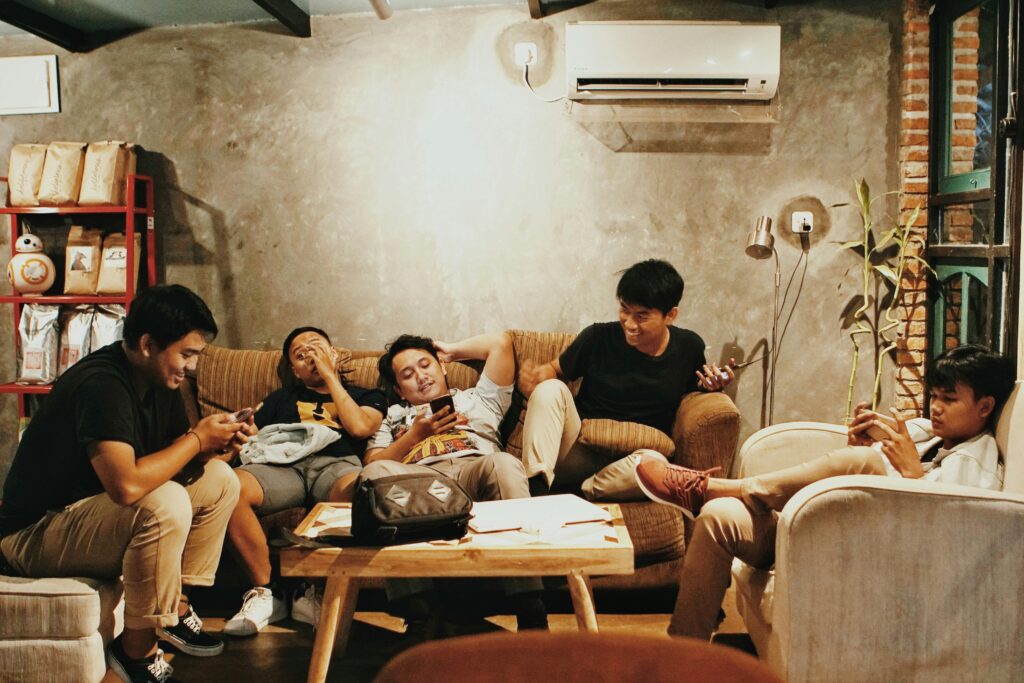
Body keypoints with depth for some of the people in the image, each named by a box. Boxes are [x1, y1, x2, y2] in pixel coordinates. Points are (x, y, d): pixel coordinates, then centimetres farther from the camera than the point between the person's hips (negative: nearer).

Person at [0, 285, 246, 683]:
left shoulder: (158, 379, 1)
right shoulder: (101, 384, -28)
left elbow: (175, 462, 8)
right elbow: (127, 485, -40)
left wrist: (217, 442, -14)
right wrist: (197, 439, -26)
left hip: (97, 511, 9)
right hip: (36, 532, -9)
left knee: (219, 479, 2)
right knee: (164, 503, -33)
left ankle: (176, 607, 8)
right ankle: (137, 647, -15)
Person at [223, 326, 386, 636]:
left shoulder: (368, 396, 28)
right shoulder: (281, 399, 36)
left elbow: (360, 427, 6)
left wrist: (330, 376, 15)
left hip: (338, 463, -2)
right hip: (283, 465, 2)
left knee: (356, 487, -41)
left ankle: (320, 592, -25)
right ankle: (265, 592, -20)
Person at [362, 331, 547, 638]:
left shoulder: (477, 399, 38)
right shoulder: (393, 416, 39)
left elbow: (500, 342, 29)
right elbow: (372, 461, 20)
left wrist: (452, 350, 40)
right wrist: (415, 435, 8)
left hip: (476, 469, 0)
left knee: (503, 463, -38)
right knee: (375, 473, -35)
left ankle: (530, 611, -43)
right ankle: (418, 609, -39)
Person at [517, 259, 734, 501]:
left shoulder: (689, 347, 0)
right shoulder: (598, 338, -4)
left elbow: (694, 386, 19)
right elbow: (554, 370, 8)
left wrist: (710, 385, -6)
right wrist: (533, 376, -16)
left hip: (629, 463, 0)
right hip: (578, 452, 1)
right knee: (550, 388, -25)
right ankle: (536, 489, -30)